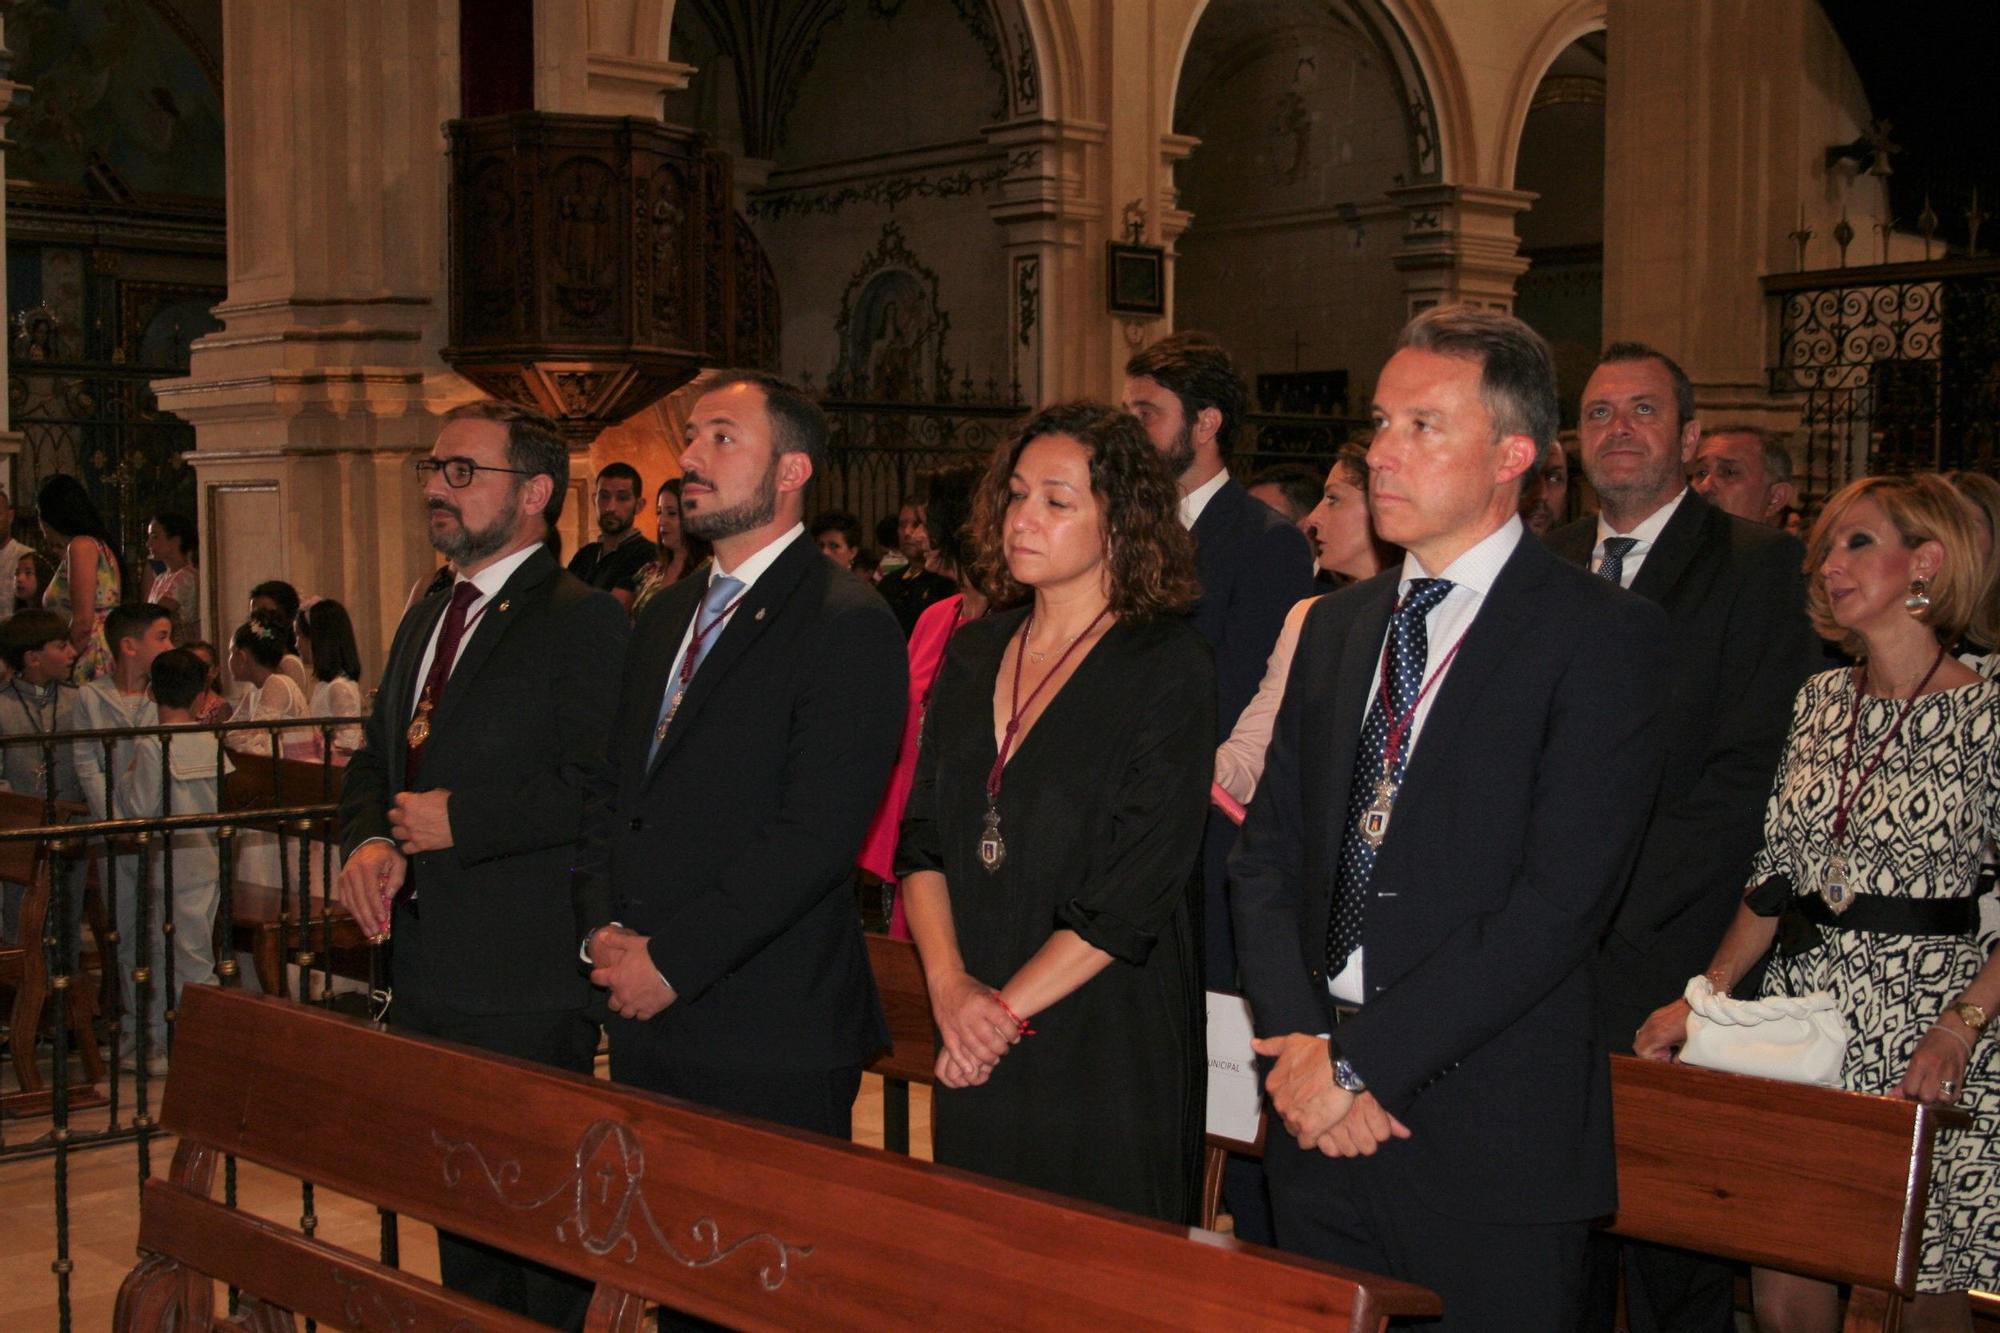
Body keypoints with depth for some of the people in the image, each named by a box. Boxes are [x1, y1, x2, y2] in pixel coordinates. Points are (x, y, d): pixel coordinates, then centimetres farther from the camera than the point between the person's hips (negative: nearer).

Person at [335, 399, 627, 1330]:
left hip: (526, 984, -9)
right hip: (427, 974, 9)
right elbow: (373, 762, 22)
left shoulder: (583, 621, -11)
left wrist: (459, 821, -17)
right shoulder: (426, 621, 17)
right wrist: (368, 841, 0)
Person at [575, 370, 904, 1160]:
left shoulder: (849, 626, -11)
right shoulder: (668, 616, 16)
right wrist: (602, 931, -1)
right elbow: (610, 790, 16)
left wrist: (671, 958, -16)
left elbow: (813, 834, -19)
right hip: (644, 1018, 7)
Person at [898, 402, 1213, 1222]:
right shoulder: (974, 655, 9)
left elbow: (1137, 887, -15)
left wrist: (1006, 1006, -13)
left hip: (1107, 1053, -5)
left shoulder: (1168, 670, -9)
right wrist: (949, 983, -9)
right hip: (977, 1059, 5)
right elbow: (921, 837, 7)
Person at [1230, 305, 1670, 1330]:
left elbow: (1560, 898, -17)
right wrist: (1300, 1044, -7)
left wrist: (1360, 1061, -16)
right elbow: (1267, 852, 9)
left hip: (1492, 1133, -5)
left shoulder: (1604, 637, -8)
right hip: (1320, 1123, 5)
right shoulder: (1336, 627, 12)